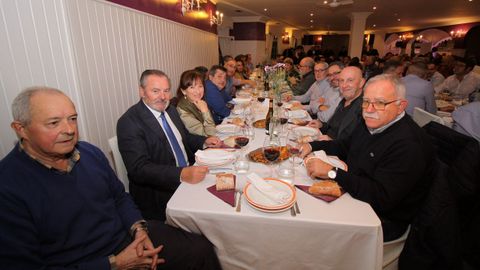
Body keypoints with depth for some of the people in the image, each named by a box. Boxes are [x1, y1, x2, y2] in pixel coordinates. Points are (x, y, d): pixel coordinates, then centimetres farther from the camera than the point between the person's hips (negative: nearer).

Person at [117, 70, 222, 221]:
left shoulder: (170, 110, 10)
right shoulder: (129, 123, -14)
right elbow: (139, 169, -22)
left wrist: (204, 141, 3)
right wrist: (182, 174, -34)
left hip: (189, 174, 8)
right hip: (159, 195, -7)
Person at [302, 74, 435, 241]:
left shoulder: (409, 144, -26)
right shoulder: (370, 123, 2)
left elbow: (382, 197, -31)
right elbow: (345, 146, 19)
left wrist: (332, 173, -31)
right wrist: (312, 146, 3)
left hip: (383, 220, -8)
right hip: (354, 193, 8)